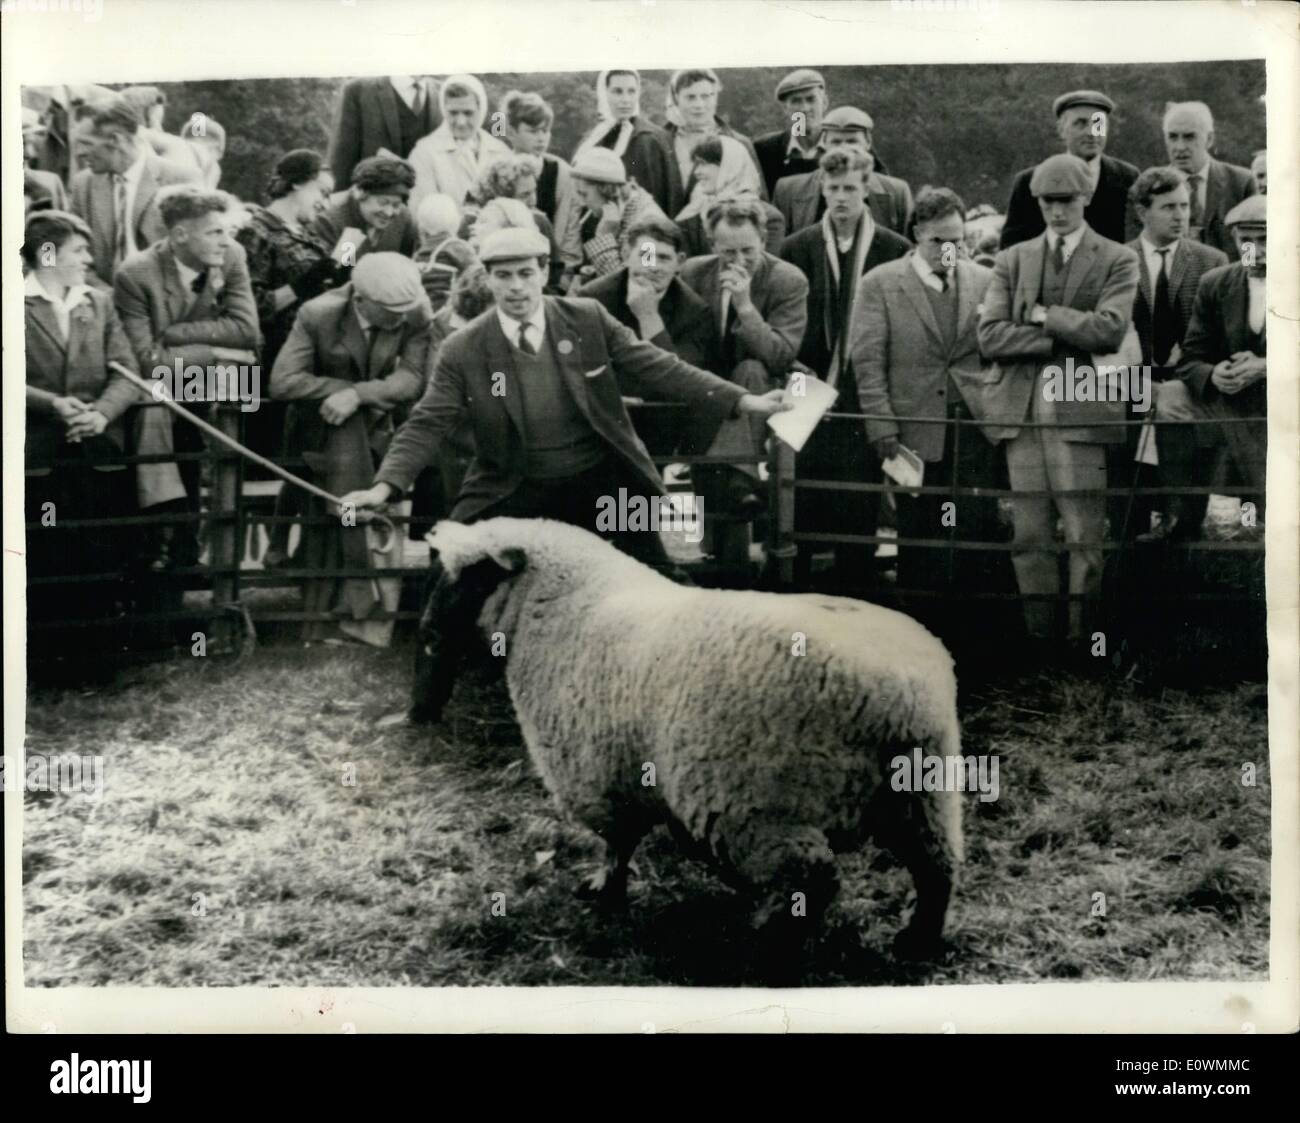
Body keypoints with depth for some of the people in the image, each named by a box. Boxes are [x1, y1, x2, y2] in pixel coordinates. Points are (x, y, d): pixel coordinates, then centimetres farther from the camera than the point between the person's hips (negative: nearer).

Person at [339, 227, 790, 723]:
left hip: (601, 481, 1)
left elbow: (656, 367, -4)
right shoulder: (463, 350, -8)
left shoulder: (587, 318, -6)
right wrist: (386, 485, -25)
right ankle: (432, 698, 13)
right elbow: (427, 425, -9)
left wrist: (743, 401, -10)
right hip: (512, 490, 0)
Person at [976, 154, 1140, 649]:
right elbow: (990, 336, 1)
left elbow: (1109, 330, -10)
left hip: (1082, 412, -3)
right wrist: (1065, 338, -6)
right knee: (1029, 536, 4)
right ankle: (1035, 640, 11)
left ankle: (1082, 641, 3)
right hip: (1020, 411, 3)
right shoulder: (1013, 259, 14)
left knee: (1085, 538, -4)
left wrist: (1043, 315, -4)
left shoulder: (1117, 260, 6)